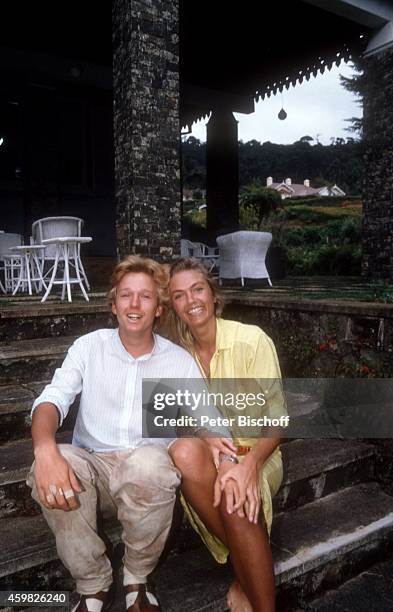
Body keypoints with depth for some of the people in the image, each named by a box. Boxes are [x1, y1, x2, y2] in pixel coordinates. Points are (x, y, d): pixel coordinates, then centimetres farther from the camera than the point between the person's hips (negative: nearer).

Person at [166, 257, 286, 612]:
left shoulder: (252, 340, -11)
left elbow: (276, 418, -12)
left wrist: (249, 464, -30)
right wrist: (225, 459, -20)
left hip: (257, 456, -3)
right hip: (208, 457, 3)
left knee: (237, 499, -36)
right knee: (184, 450, -32)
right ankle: (247, 573, -15)